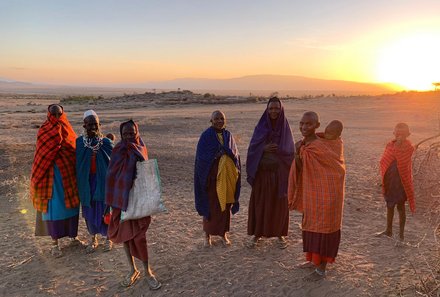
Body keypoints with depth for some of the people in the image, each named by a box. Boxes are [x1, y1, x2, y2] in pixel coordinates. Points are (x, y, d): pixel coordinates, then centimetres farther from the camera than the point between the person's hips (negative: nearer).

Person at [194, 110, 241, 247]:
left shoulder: (228, 136, 7)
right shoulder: (206, 136, -5)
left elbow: (235, 155, 9)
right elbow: (201, 157, -10)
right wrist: (218, 154, -20)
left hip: (227, 177, 4)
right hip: (211, 176, -4)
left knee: (226, 205, 10)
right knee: (210, 206, 2)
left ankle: (223, 233, 24)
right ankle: (207, 235, 19)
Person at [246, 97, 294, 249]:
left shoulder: (285, 128, 1)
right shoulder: (260, 127, 1)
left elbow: (291, 152, 0)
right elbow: (252, 148, -1)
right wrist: (264, 149, -18)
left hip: (280, 173, 0)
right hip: (262, 172, 0)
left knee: (279, 204, 8)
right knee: (259, 203, 5)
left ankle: (280, 234, 23)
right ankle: (257, 234, 19)